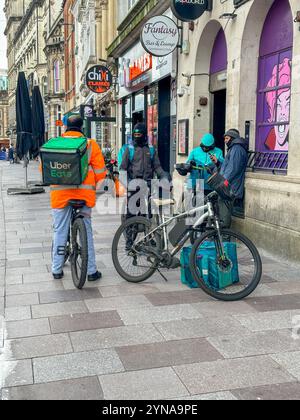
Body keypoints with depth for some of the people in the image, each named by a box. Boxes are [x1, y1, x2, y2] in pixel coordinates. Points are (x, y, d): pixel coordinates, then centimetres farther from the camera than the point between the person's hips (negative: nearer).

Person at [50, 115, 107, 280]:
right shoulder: (90, 144, 2)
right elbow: (100, 171, 0)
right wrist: (93, 184, 18)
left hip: (60, 192, 1)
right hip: (84, 192, -1)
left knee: (60, 231, 11)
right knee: (86, 231, 8)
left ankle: (57, 270, 19)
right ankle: (91, 271, 12)